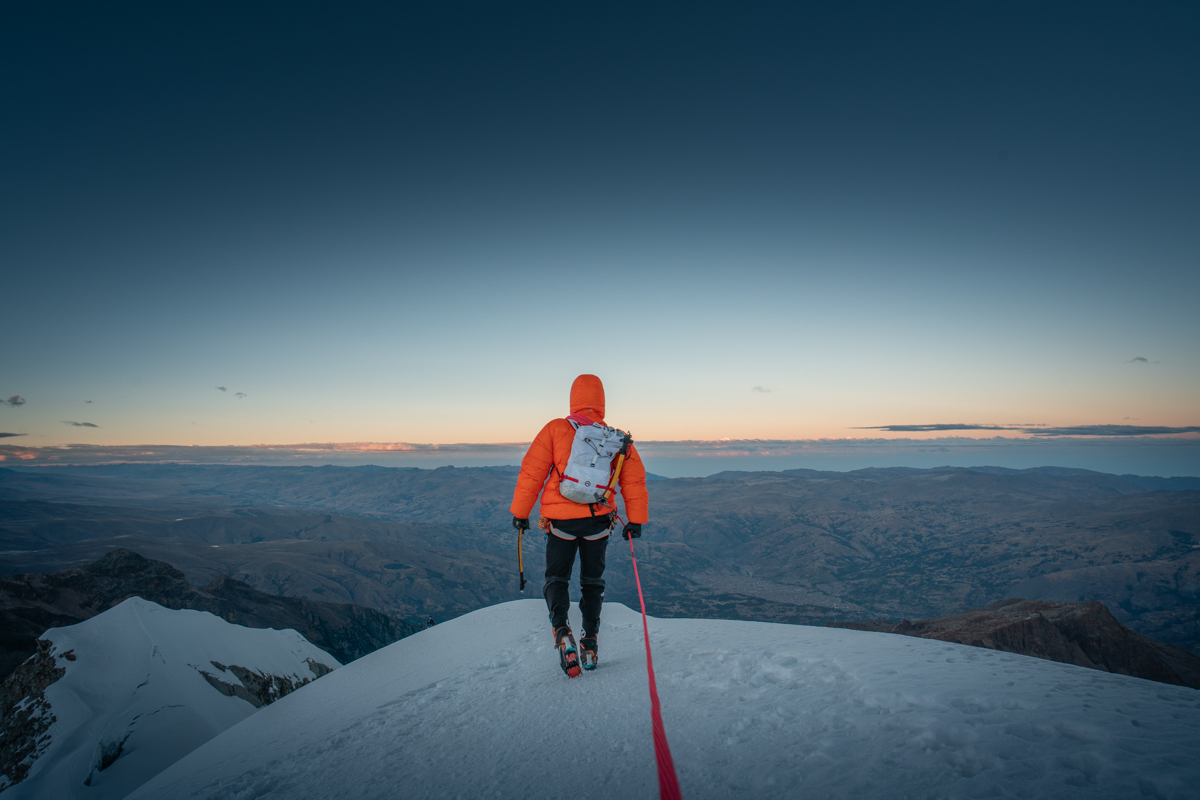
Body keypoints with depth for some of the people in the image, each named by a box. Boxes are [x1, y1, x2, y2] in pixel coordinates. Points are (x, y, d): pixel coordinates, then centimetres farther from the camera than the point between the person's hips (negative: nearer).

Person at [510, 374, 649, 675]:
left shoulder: (555, 429, -4)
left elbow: (531, 472, -4)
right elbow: (634, 479, 4)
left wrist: (520, 512, 5)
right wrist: (636, 520, 11)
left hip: (560, 520, -2)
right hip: (599, 521, 2)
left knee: (556, 577, 14)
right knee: (593, 580, 21)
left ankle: (561, 630, -10)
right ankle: (591, 644, 18)